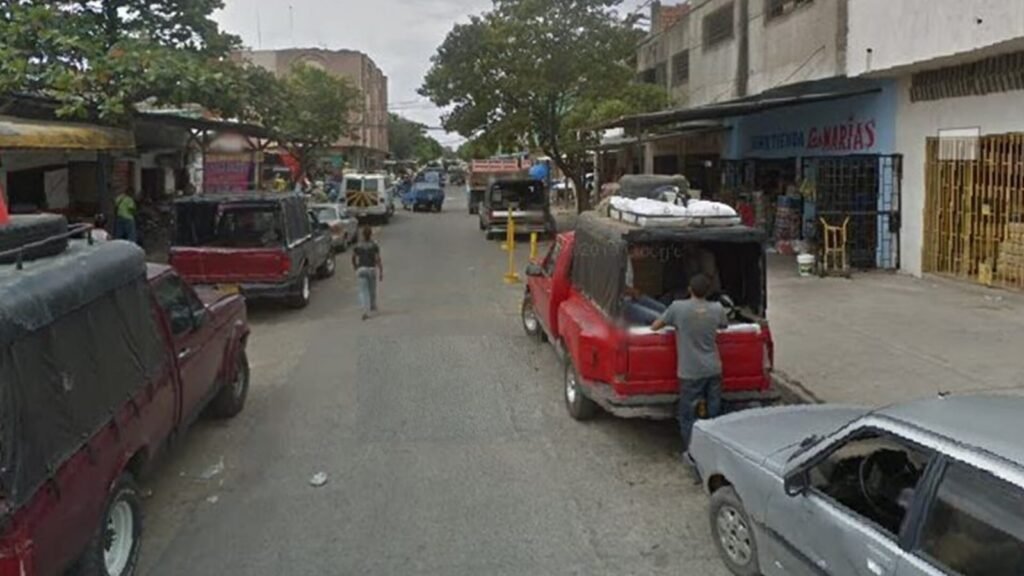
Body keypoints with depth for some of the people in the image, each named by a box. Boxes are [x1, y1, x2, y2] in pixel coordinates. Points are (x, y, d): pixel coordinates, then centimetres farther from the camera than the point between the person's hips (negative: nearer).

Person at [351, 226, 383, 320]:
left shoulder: (358, 246, 1)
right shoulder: (374, 246, -7)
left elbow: (353, 258, 11)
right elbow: (378, 260, -11)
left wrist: (355, 268, 26)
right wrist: (381, 273, -6)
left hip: (361, 269, 1)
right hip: (372, 269, -1)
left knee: (363, 291, -1)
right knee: (372, 289, 18)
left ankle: (366, 311, -18)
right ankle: (373, 307, 37)